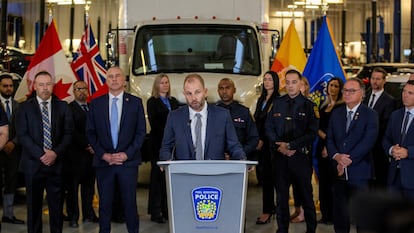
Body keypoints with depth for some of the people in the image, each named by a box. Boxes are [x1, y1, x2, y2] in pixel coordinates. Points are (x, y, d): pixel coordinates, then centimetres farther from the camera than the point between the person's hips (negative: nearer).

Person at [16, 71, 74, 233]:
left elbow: (68, 133, 4)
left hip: (56, 163, 1)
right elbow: (22, 135, -4)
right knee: (34, 205, 5)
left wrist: (55, 153, -11)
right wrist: (40, 154, -13)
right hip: (33, 163, -1)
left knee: (56, 205, 3)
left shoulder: (63, 107, 8)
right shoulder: (25, 107, 3)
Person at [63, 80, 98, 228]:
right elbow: (72, 132, -11)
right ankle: (73, 217, 6)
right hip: (76, 154, -5)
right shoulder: (69, 109, -3)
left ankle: (88, 214, 15)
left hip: (91, 153, 5)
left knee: (89, 185, 8)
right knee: (73, 187, 1)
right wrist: (86, 146, -12)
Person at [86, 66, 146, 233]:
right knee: (105, 203, 5)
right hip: (103, 161, 1)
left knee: (130, 202, 1)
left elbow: (141, 132, 2)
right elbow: (90, 132, 6)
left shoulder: (135, 102, 4)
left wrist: (127, 154, -8)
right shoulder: (96, 103, 7)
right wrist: (103, 154, -6)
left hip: (128, 161, -1)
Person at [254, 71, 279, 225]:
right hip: (260, 141, 7)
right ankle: (271, 206, 17)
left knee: (267, 175, -6)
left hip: (269, 142, -7)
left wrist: (263, 141, -13)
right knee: (261, 174, 7)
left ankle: (267, 211, -1)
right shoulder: (261, 100, 18)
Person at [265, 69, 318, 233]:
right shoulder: (277, 103, 10)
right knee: (281, 195, 7)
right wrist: (279, 146, -6)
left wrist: (291, 145, -13)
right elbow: (269, 127, 9)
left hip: (301, 155, -3)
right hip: (279, 155, 3)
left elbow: (312, 133, -6)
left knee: (306, 195, 4)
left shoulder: (309, 106, -1)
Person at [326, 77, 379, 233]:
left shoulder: (370, 115, -4)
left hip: (358, 172, -4)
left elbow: (367, 142, -14)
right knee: (339, 211, 11)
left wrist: (347, 160, -18)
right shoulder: (336, 113, 11)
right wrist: (336, 156, -13)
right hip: (338, 172, 4)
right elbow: (329, 138, 7)